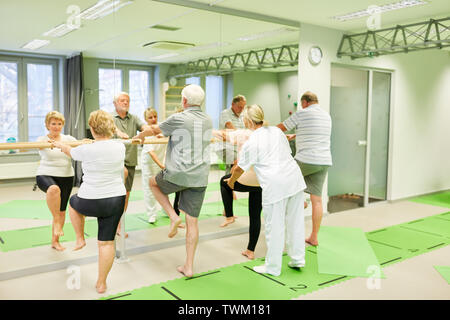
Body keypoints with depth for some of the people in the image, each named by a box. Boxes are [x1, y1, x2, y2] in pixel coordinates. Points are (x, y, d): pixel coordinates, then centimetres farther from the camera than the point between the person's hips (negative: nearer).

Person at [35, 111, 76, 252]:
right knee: (54, 189, -40)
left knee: (61, 211, 7)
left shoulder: (68, 138, 7)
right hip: (45, 175, -4)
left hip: (66, 177, 4)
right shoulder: (43, 139, -1)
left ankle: (55, 241, 25)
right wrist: (49, 142, -46)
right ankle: (57, 222, -22)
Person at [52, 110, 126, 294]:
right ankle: (101, 284, 20)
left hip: (91, 202, -3)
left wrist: (60, 145, 31)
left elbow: (71, 152, 8)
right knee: (107, 242, 11)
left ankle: (80, 239, 35)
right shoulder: (120, 147, -2)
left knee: (73, 202, 33)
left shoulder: (87, 150, -14)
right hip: (116, 201, 3)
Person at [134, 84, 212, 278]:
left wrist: (139, 136, 30)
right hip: (200, 177, 5)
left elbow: (153, 130, 8)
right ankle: (189, 266, 14)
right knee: (192, 221, 10)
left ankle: (173, 216, 12)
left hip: (178, 175, -4)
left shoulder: (178, 119, -7)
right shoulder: (208, 121, 9)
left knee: (153, 183, 28)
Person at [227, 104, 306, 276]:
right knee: (295, 221, 15)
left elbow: (240, 168, 4)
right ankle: (297, 259, 25)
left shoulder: (251, 143, -6)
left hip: (275, 185, -7)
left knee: (274, 226, 4)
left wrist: (231, 181, 23)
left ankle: (273, 267, 17)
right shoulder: (276, 130, 11)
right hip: (294, 178, 7)